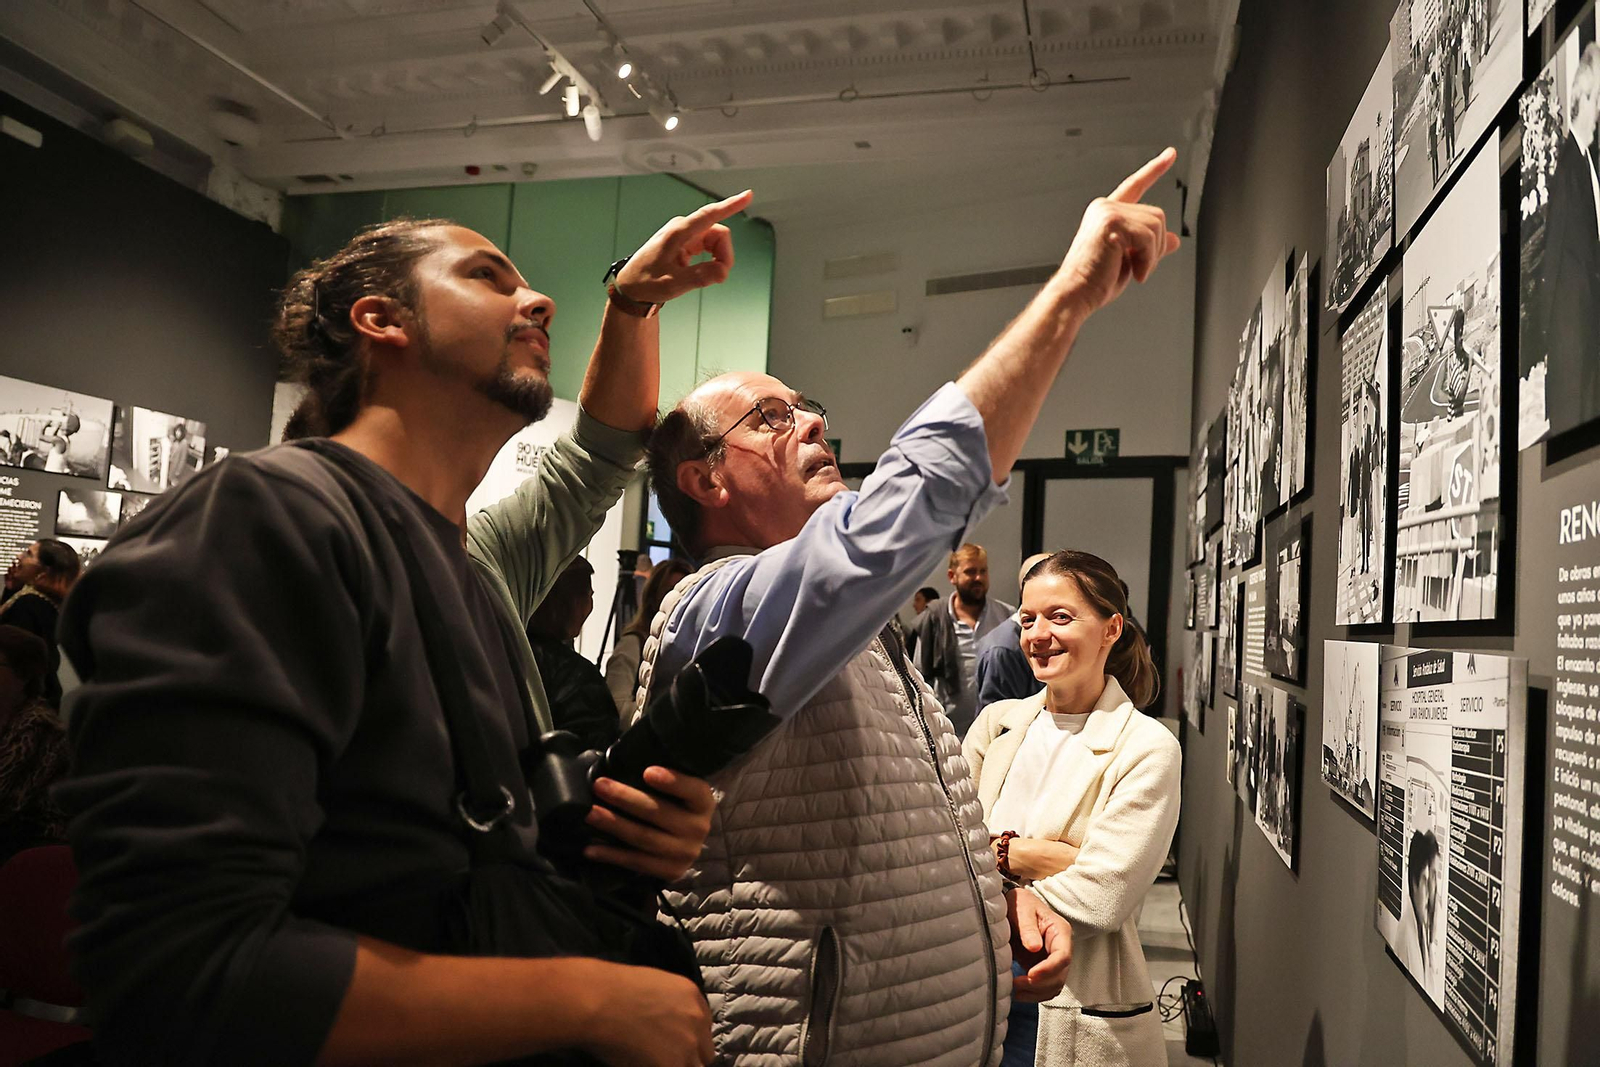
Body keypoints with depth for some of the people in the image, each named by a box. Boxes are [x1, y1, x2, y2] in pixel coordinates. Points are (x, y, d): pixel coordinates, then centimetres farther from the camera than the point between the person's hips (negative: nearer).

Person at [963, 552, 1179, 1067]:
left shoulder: (1146, 749, -12)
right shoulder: (996, 722, 3)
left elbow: (1097, 901, -21)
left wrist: (993, 855, -11)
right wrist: (1020, 851, -19)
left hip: (1081, 1021, -4)